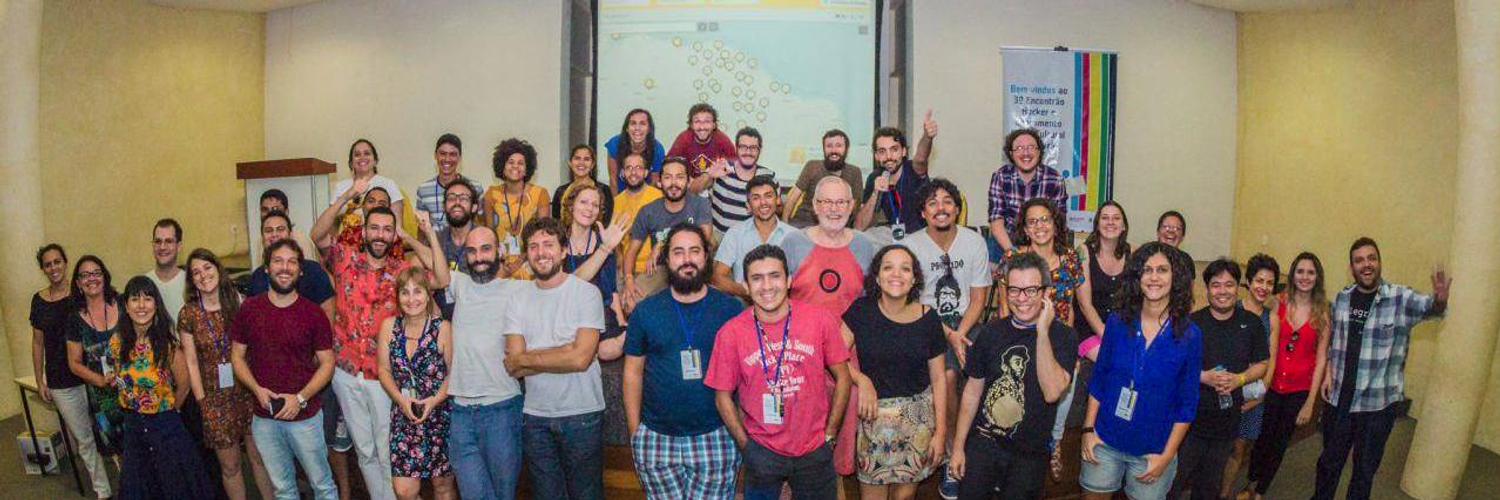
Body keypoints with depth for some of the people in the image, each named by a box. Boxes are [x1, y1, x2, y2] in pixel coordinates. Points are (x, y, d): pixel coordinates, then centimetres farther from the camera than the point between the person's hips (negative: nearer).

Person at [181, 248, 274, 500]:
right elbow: (191, 363, -1)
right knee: (230, 466, 9)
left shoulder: (238, 301, -1)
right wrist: (202, 402, -4)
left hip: (247, 391, 1)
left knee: (260, 457, 7)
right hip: (216, 397, 0)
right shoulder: (188, 314, -2)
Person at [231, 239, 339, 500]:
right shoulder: (249, 309, -1)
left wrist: (301, 398, -16)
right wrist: (257, 389, -11)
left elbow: (327, 363, -4)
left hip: (305, 416, -2)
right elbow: (237, 356, 5)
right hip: (264, 418, 2)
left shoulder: (313, 313, -7)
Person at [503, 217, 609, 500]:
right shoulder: (518, 298, 4)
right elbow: (515, 367, -5)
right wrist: (563, 356, -15)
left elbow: (581, 358, -19)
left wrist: (525, 359, -9)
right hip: (535, 416, 4)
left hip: (581, 414, -3)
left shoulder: (587, 293, -8)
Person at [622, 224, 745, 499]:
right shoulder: (646, 311, 3)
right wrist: (634, 432, 3)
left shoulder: (731, 309, 0)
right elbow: (633, 373, 7)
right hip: (656, 438, 1)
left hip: (716, 437, -1)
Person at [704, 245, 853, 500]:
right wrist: (746, 445, -1)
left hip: (815, 451, 1)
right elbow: (723, 397, 0)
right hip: (762, 452, 0)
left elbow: (842, 378, 1)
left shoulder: (820, 320, -9)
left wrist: (829, 435, 0)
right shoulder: (730, 333, -10)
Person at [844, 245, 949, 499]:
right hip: (873, 415, -1)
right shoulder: (861, 311, -4)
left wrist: (940, 431, 2)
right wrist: (862, 380, -21)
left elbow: (938, 378, 4)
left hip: (918, 417, 1)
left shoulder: (928, 318, -1)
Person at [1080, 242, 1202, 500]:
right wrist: (1089, 429, -1)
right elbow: (1098, 380, 3)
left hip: (1153, 450, -1)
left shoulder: (1189, 336, -9)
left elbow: (1187, 403, -5)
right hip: (1105, 440, 2)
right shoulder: (1118, 323, -4)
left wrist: (1167, 456, -7)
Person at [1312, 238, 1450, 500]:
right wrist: (1329, 372, 1)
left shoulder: (1401, 298, -10)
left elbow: (1428, 306, -29)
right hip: (1339, 399, 3)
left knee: (1365, 469, 12)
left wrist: (1439, 301, -51)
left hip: (1378, 404, -3)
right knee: (1329, 462, 17)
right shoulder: (1342, 297, 1)